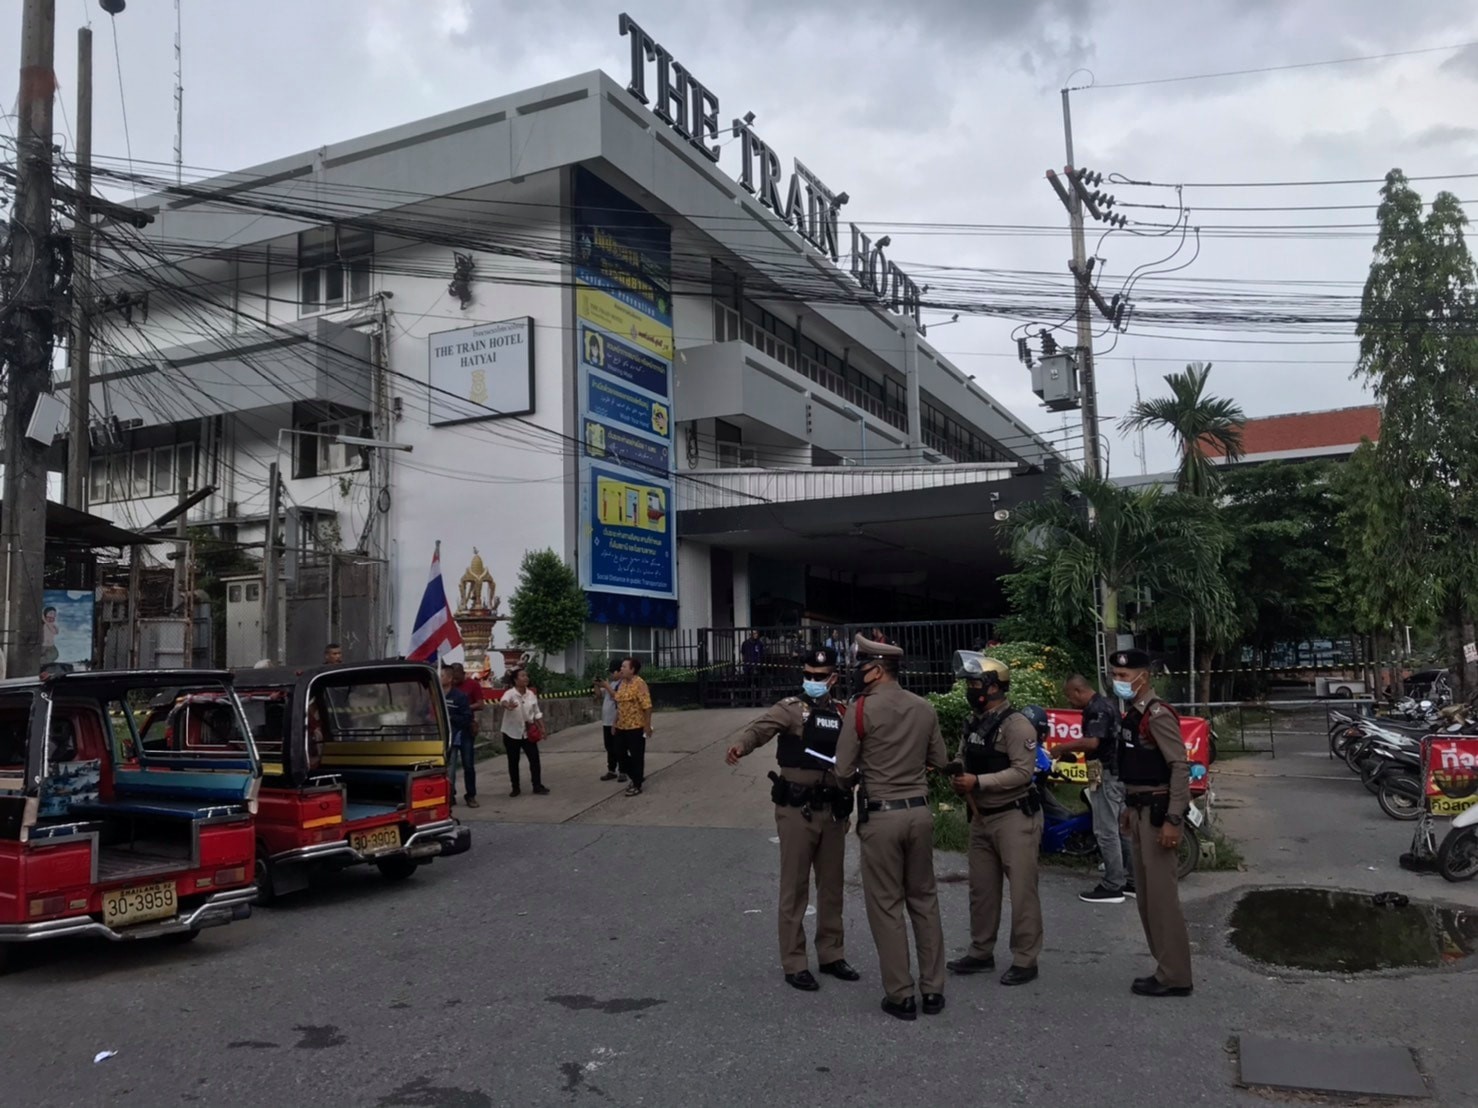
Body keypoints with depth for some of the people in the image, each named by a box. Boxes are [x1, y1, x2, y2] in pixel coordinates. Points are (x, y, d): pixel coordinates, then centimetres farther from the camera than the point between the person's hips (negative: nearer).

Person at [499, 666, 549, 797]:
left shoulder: (531, 694, 0)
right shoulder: (510, 693, -16)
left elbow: (537, 712, 9)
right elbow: (503, 701, -40)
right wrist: (507, 705, -64)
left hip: (528, 733, 3)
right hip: (512, 733, -3)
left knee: (534, 758, -1)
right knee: (513, 761, 6)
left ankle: (537, 786, 9)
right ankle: (516, 788, 19)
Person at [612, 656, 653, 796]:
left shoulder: (639, 684, -15)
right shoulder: (622, 683, 11)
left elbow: (647, 706, -18)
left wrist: (647, 725, -20)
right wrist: (615, 722, 18)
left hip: (636, 727, -9)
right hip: (622, 727, 9)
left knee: (636, 756, 1)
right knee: (620, 753, 13)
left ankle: (637, 785, 12)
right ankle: (636, 777, 30)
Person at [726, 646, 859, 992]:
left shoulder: (842, 714, 9)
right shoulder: (791, 708, -8)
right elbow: (761, 727, -26)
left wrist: (846, 806, 8)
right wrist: (740, 746, -45)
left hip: (832, 809, 5)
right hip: (797, 809, -5)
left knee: (832, 885, 14)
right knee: (795, 887, 2)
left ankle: (831, 955, 28)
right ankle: (794, 963, 11)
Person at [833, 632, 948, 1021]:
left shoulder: (861, 710, -11)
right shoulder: (924, 708, 3)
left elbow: (843, 771, -10)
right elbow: (940, 760, 12)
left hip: (881, 815, -5)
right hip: (919, 810, 5)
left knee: (886, 905, 5)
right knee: (924, 900, 15)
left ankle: (901, 996, 11)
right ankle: (933, 990, 21)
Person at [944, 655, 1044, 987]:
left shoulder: (1016, 724, -15)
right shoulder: (972, 723, 12)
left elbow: (1023, 772, -22)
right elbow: (963, 760, 19)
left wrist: (977, 782, -23)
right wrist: (959, 780, -4)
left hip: (1014, 816, -8)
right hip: (981, 817, 8)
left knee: (1022, 891, -2)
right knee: (981, 889, 15)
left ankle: (1025, 960, 8)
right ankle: (981, 953, 27)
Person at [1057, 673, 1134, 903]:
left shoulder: (1097, 709, -16)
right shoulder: (1105, 704, 16)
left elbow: (1092, 742, -29)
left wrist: (1063, 747, -15)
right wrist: (1073, 753, 14)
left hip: (1106, 775, -11)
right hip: (1118, 773, 11)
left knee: (1106, 831, -6)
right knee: (1122, 829, 13)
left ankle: (1112, 887, -2)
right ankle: (1131, 881, 19)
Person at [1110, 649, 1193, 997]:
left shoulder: (1158, 714, -16)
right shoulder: (1133, 714, 13)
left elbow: (1180, 767, -21)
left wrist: (1173, 820, -24)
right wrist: (1130, 808, 18)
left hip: (1157, 813, -10)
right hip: (1141, 811, 10)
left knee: (1161, 895, -5)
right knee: (1146, 895, 14)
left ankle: (1174, 976, 4)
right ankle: (1166, 968, 23)